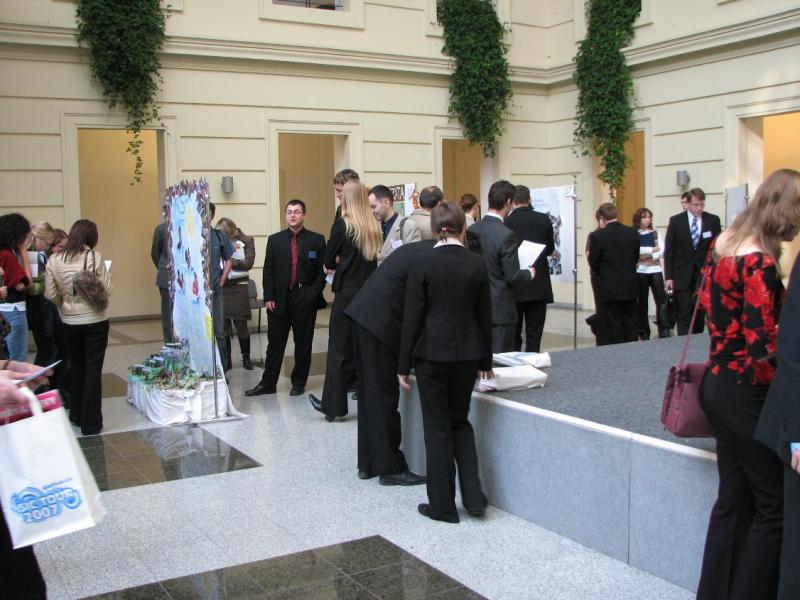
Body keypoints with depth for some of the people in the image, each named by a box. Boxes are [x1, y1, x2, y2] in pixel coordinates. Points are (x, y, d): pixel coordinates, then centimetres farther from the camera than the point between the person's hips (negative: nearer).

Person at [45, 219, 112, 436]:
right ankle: (91, 423, 8)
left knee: (76, 367, 21)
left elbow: (50, 294, -2)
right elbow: (107, 290, -11)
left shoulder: (54, 260, -3)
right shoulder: (95, 257, -13)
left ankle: (77, 415, 32)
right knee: (93, 370, 4)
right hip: (95, 321, -3)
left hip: (70, 322, 3)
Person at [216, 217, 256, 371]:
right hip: (220, 287, 2)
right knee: (223, 324, 4)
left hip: (238, 287, -2)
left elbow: (248, 263, -10)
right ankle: (226, 360, 14)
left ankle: (246, 358, 18)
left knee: (241, 324, 3)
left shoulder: (246, 241, -1)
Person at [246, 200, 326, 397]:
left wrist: (313, 293, -7)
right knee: (275, 343, 6)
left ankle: (299, 382, 18)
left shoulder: (316, 240, 2)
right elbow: (268, 271, 5)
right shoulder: (274, 240, 7)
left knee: (303, 343, 6)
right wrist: (268, 297, -3)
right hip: (279, 299, 1)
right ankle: (268, 383, 14)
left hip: (305, 300, -1)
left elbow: (322, 270, 2)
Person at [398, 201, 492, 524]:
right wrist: (486, 360, 16)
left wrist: (404, 364, -2)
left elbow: (412, 316, -9)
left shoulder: (424, 262, -10)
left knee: (438, 426, 7)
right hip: (467, 353, 3)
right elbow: (484, 315, 5)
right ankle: (473, 496, 13)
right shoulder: (477, 263, -1)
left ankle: (443, 505, 14)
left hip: (432, 354, -3)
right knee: (460, 420, 19)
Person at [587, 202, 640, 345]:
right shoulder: (633, 233, -2)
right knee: (630, 326, 14)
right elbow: (636, 259, 8)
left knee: (613, 328, 4)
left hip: (609, 289, -4)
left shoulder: (598, 236, -15)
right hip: (630, 287, 4)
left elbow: (593, 264, -6)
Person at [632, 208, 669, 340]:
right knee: (642, 302, 4)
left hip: (655, 270, 2)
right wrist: (652, 250, -11)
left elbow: (662, 251, 0)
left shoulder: (655, 233, 10)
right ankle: (643, 332, 10)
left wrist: (649, 256, -13)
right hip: (640, 271, -2)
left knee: (661, 299, -5)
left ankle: (664, 330, 1)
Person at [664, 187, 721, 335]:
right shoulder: (676, 221, -1)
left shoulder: (713, 220, 2)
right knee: (684, 314, -3)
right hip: (682, 275, -1)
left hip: (704, 274, 1)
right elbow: (668, 251, 0)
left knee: (700, 313, 6)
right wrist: (668, 277, -5)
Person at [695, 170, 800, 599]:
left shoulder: (724, 244, 5)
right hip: (747, 393, -9)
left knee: (733, 500, 17)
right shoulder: (760, 263, -21)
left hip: (719, 382, 9)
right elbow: (765, 345, -24)